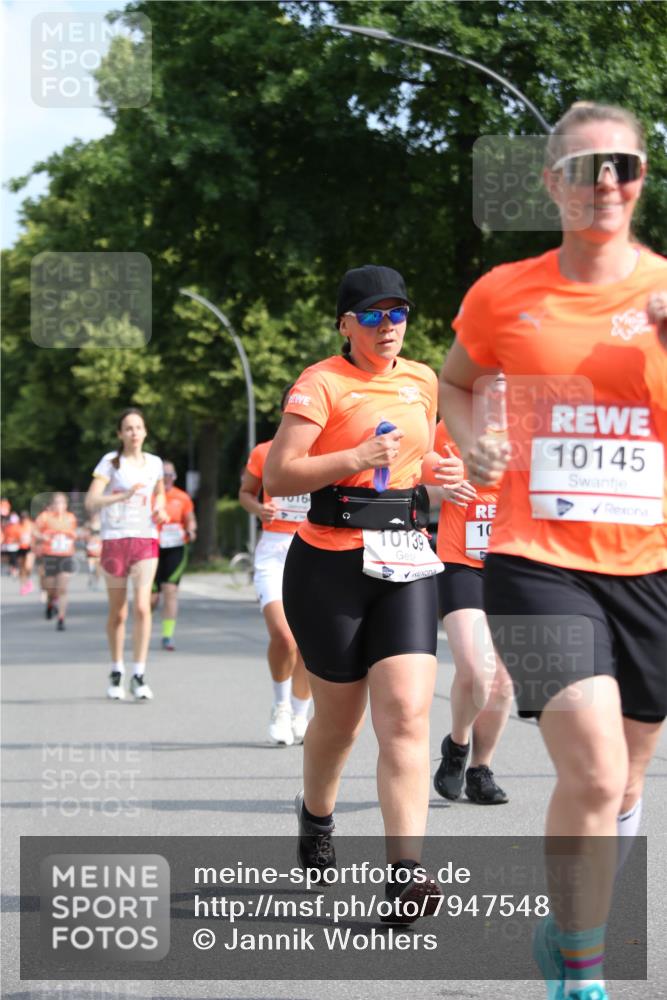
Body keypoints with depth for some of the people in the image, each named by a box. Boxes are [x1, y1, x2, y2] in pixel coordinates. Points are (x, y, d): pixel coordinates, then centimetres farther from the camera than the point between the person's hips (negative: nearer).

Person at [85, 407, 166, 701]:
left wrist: (160, 509, 8)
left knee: (142, 607, -15)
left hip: (146, 541, 1)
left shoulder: (154, 463, 8)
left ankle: (139, 676, -13)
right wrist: (124, 496, -28)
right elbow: (91, 502, -15)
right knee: (118, 613, 7)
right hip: (115, 540, -1)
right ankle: (116, 672, 25)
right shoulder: (110, 462, -3)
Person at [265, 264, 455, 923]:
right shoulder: (322, 383, -6)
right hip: (330, 565, -4)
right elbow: (276, 477, -14)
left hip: (406, 566, 4)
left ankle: (405, 871, -19)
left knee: (407, 714, -13)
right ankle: (315, 814, 41)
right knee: (339, 716, 9)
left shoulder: (422, 382, 13)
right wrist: (355, 460, -23)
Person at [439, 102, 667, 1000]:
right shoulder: (505, 294, 2)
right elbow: (455, 383, 20)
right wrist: (473, 445, 0)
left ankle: (573, 923, 40)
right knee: (593, 774, -17)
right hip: (537, 558, -2)